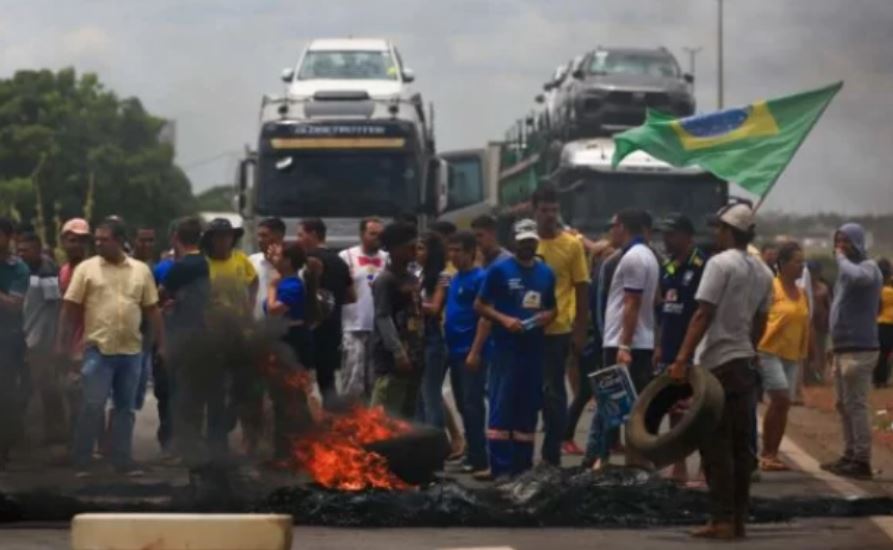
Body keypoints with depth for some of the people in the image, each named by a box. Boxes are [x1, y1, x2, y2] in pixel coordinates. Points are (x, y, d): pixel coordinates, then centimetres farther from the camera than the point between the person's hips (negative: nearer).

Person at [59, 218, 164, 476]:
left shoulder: (141, 270, 6)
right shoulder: (87, 268, -1)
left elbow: (152, 310, 11)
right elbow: (70, 308, 0)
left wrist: (162, 345, 8)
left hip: (131, 351, 3)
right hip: (98, 349, -3)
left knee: (125, 407, 9)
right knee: (92, 406, -5)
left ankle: (123, 461, 16)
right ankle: (81, 463, 2)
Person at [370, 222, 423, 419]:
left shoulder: (413, 279, 18)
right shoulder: (384, 281, -8)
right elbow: (383, 318, -16)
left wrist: (419, 352, 12)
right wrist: (398, 352, -26)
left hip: (413, 356, 9)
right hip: (391, 358, -9)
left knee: (408, 414, 12)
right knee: (384, 416, -13)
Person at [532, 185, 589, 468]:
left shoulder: (572, 245, -2)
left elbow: (582, 290, 1)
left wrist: (580, 332, -2)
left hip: (558, 330, -2)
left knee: (553, 393, 2)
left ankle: (552, 457, 9)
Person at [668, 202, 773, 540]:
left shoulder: (720, 264, -12)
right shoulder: (762, 272, 11)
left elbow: (703, 316, -18)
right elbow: (760, 322, 15)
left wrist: (682, 360, -19)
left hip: (718, 364, -7)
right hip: (745, 365, 7)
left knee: (716, 446, -4)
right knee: (741, 446, 9)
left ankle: (722, 520, -6)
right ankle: (739, 518, 11)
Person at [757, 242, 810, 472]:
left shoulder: (802, 293, 12)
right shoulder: (771, 287, -8)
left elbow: (804, 326, 17)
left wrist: (802, 356, 15)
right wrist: (754, 350, -13)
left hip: (792, 356, 7)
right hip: (770, 351, -7)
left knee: (784, 404, 5)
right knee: (780, 399, -16)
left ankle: (772, 454, 13)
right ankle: (766, 452, -7)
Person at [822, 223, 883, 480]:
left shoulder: (868, 268, -10)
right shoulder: (849, 268, 19)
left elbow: (854, 276, -37)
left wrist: (842, 256, -18)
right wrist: (835, 347, 22)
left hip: (859, 349, -10)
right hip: (844, 348, 10)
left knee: (856, 405, -10)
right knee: (844, 405, 14)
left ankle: (862, 461, -9)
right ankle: (850, 456, 21)